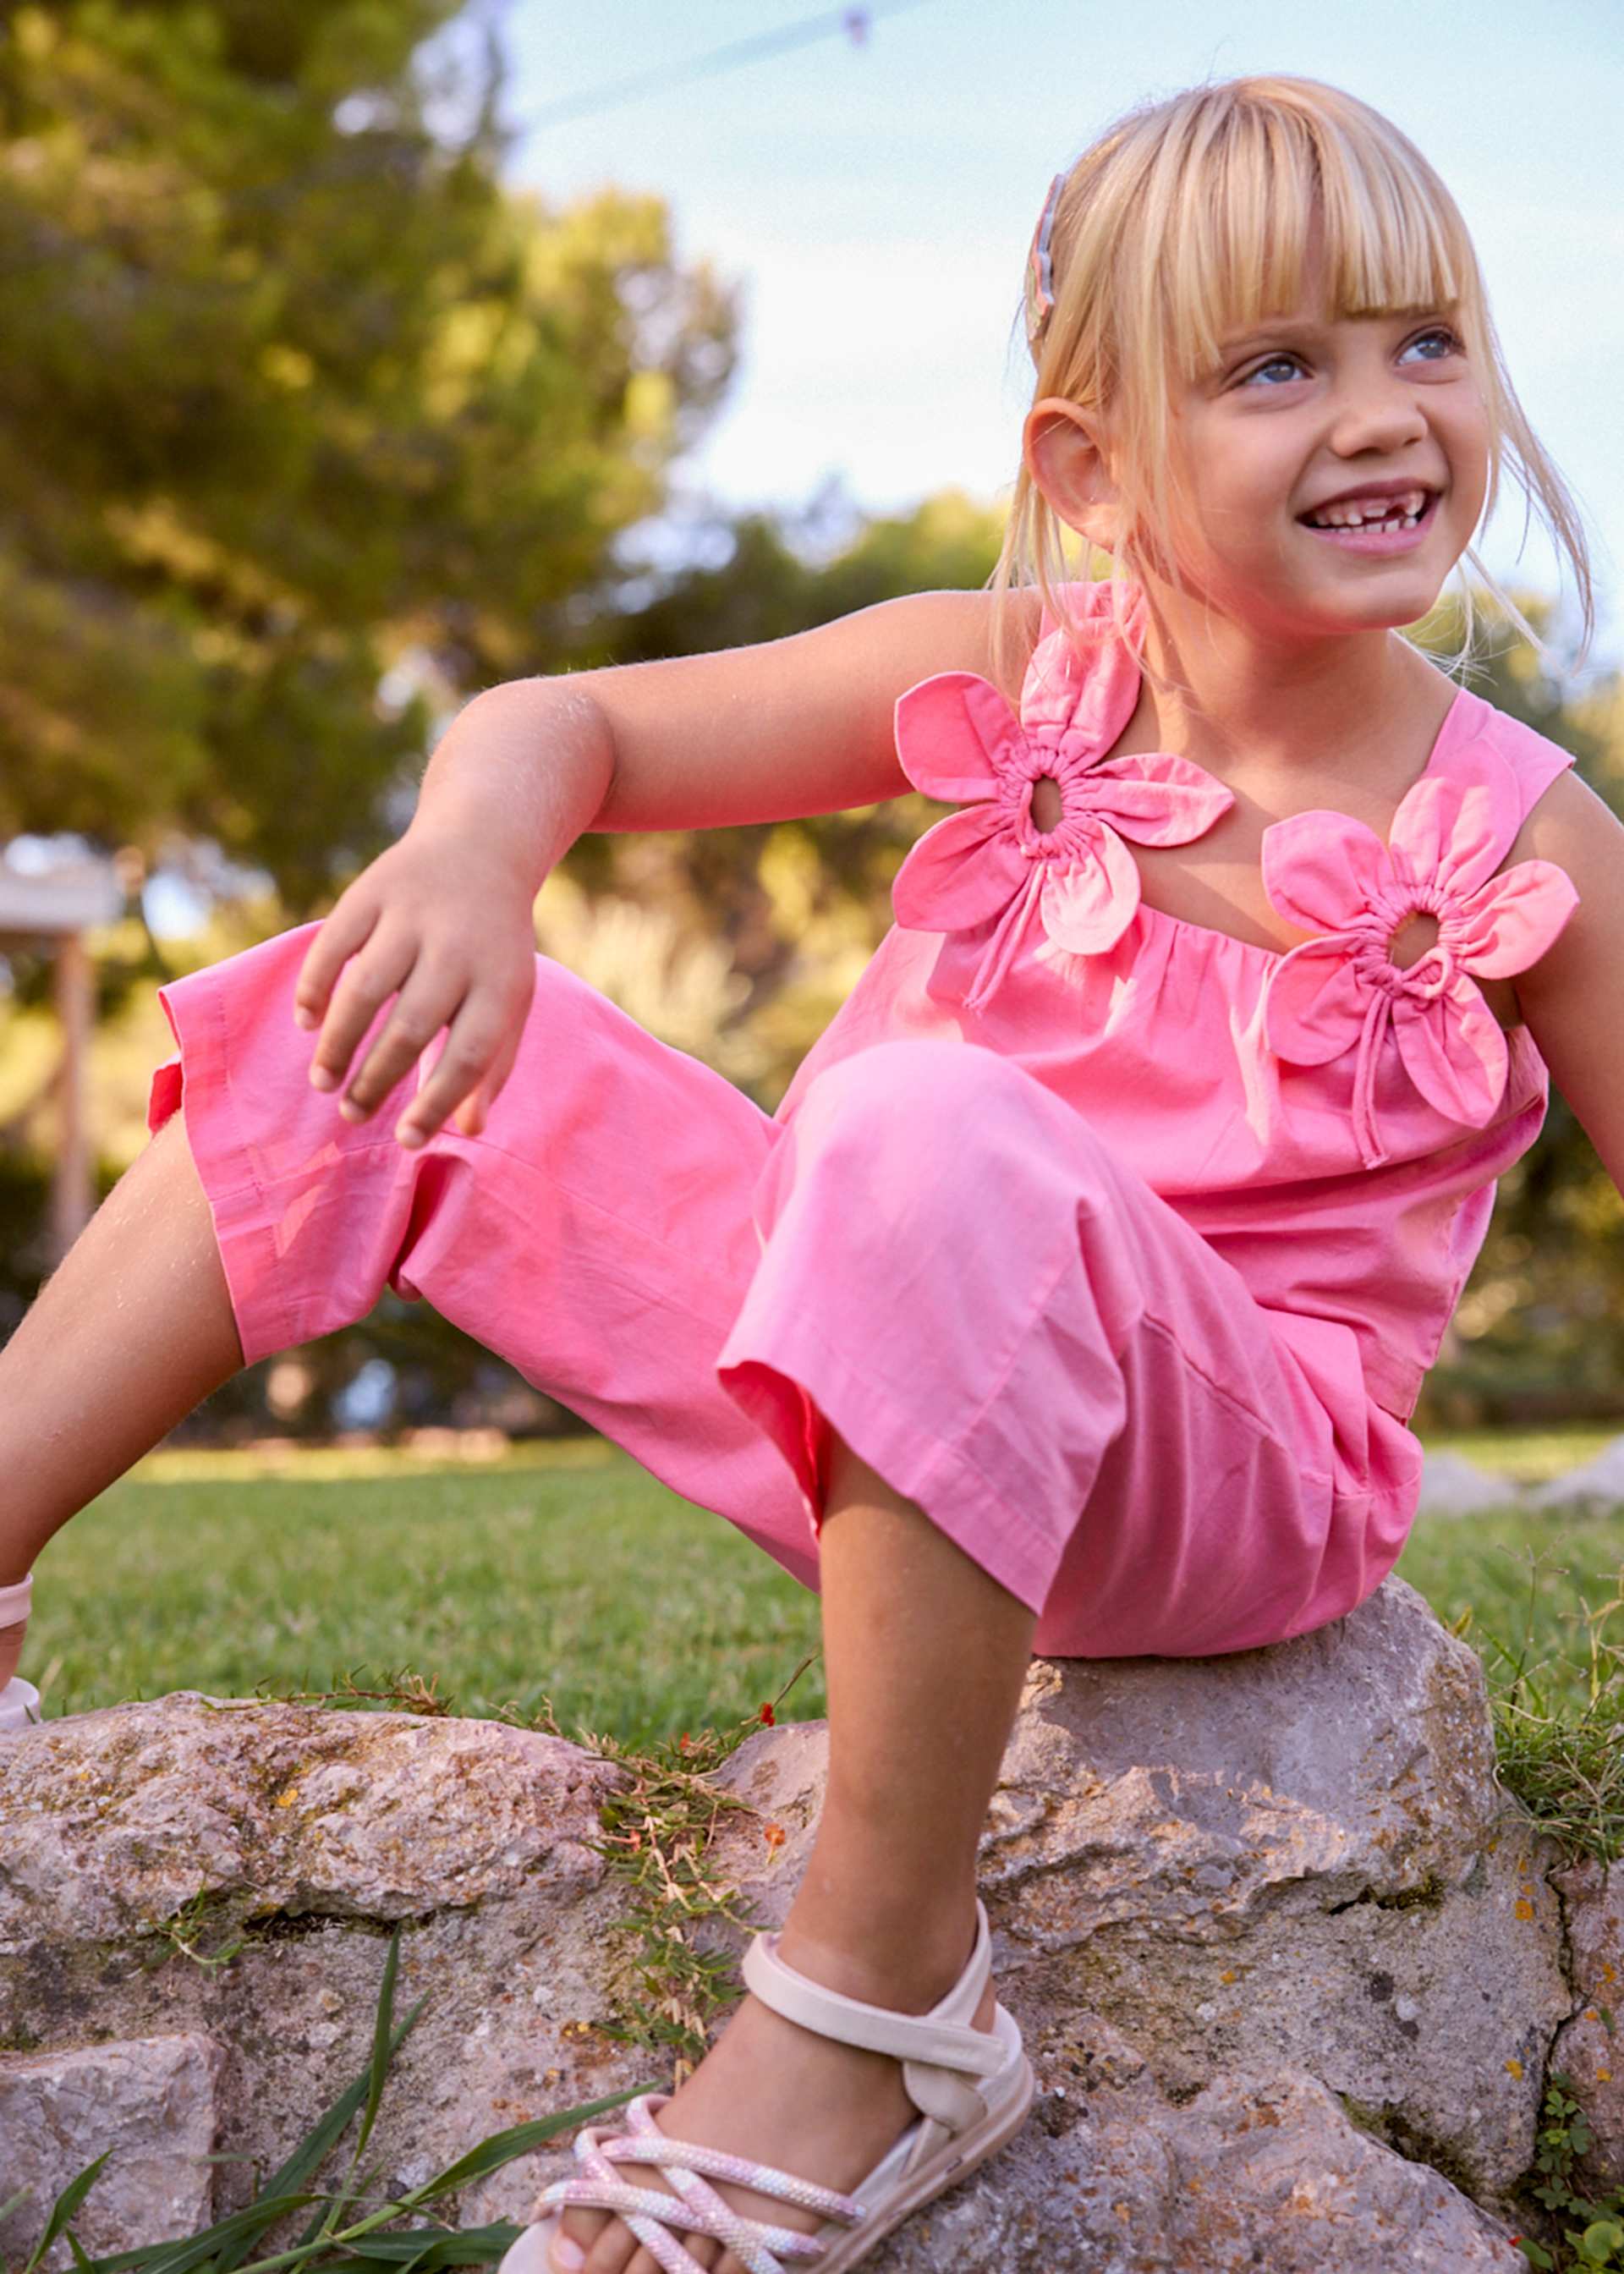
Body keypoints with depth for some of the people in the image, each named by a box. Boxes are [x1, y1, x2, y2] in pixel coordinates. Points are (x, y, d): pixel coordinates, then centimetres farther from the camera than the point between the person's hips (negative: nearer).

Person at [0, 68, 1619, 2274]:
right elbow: (565, 722, 1)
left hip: (1219, 1491, -4)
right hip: (886, 1416, 5)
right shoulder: (1009, 680, -1)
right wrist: (472, 852, -23)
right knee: (381, 1028, -3)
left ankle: (879, 2011, -29)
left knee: (937, 1137, -38)